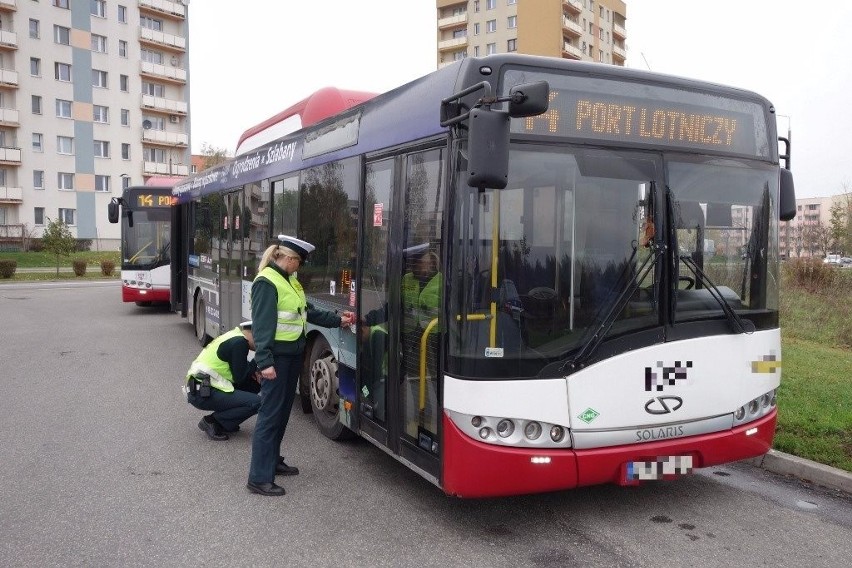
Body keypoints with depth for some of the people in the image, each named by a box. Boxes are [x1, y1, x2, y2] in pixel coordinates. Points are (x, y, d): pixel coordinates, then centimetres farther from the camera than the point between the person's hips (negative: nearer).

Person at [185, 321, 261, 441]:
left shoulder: (234, 337, 16)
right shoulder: (239, 342, -15)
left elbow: (238, 371, 21)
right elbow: (239, 378, -13)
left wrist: (254, 372, 7)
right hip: (202, 393, -10)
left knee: (253, 385, 10)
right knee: (256, 403, -17)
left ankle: (222, 422, 11)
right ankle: (212, 422, -4)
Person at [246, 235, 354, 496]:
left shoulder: (290, 280, 12)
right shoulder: (267, 283, -16)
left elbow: (308, 312, 17)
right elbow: (262, 325, -21)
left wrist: (337, 320, 15)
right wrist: (264, 361, -24)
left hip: (293, 354, 10)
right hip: (277, 356, -9)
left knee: (283, 409, 17)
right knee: (270, 413, -7)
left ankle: (272, 460, 31)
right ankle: (259, 478, -1)